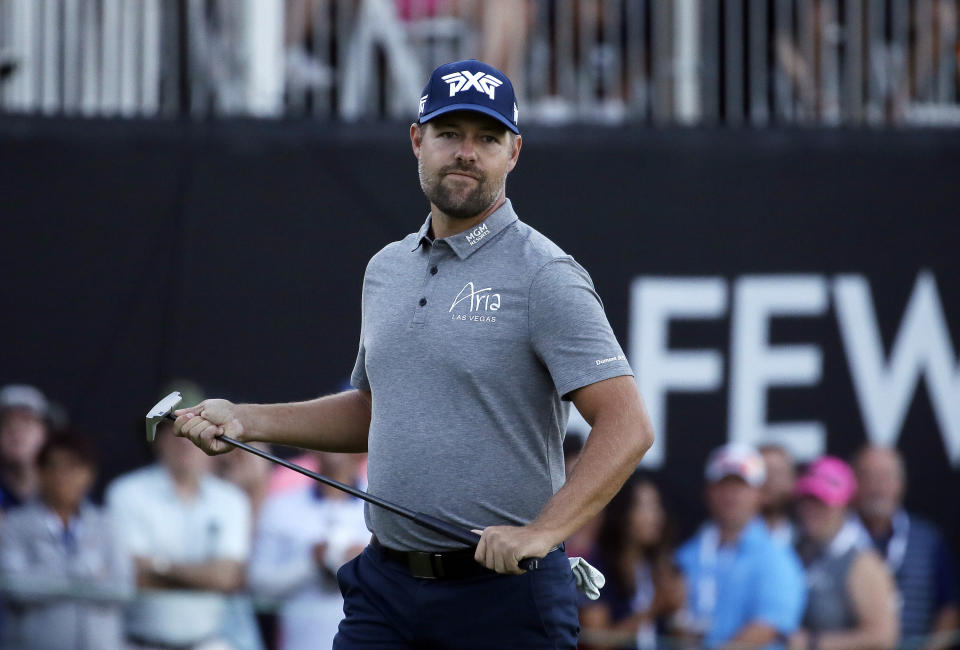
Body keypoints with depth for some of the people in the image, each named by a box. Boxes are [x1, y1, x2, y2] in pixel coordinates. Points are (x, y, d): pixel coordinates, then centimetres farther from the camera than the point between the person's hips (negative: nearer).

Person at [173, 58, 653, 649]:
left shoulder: (545, 277, -9)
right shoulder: (386, 270, 14)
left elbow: (628, 426, -16)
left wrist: (541, 532, -27)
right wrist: (245, 420, 16)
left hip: (505, 592, -6)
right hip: (386, 586, 6)